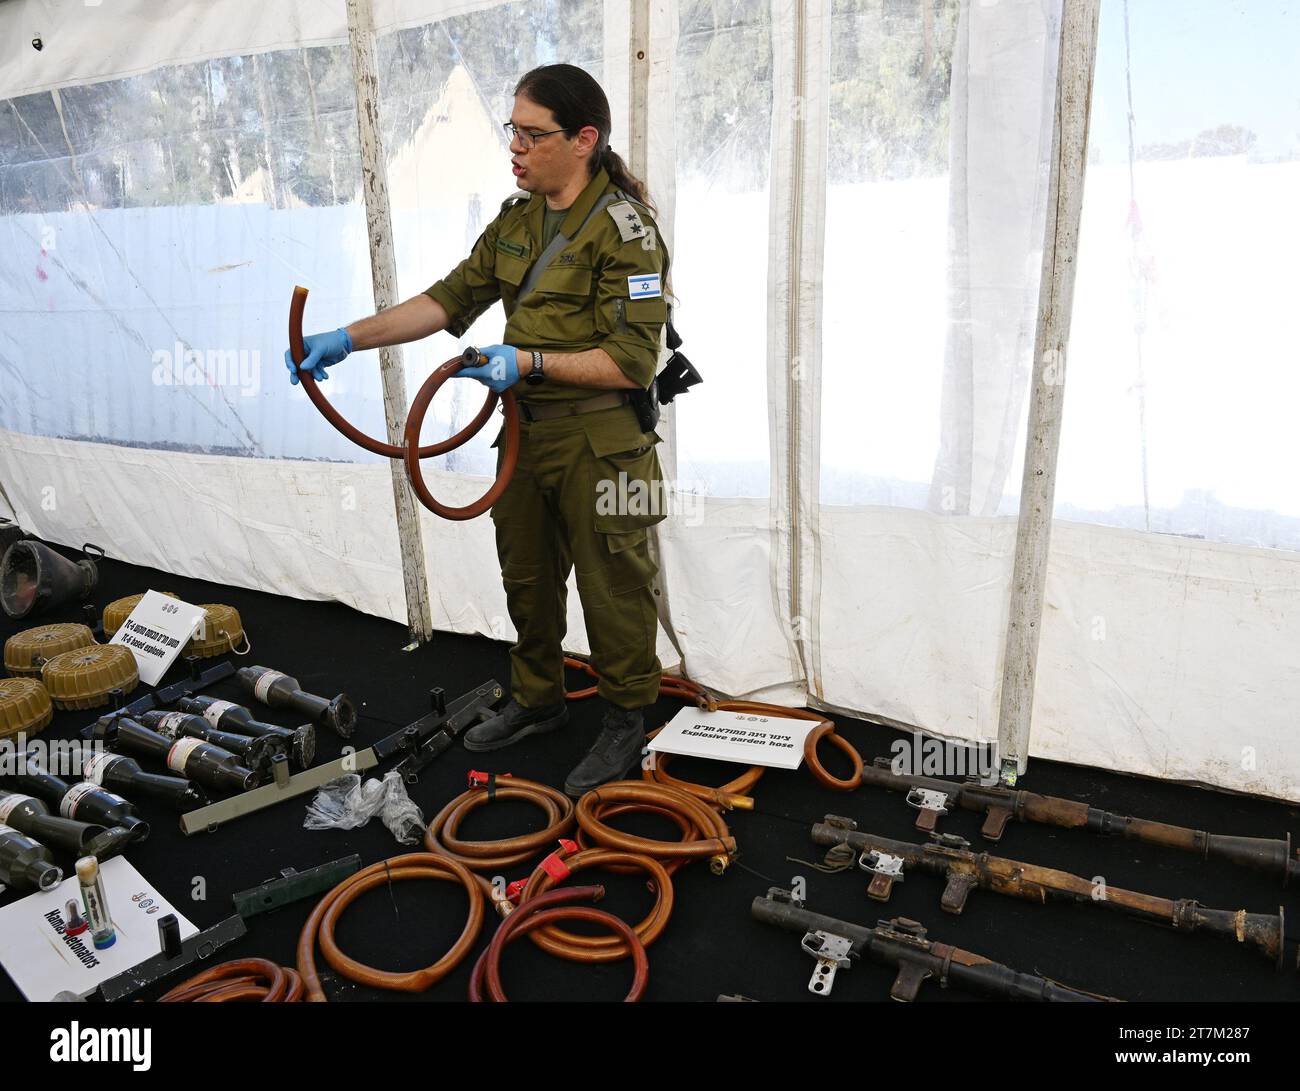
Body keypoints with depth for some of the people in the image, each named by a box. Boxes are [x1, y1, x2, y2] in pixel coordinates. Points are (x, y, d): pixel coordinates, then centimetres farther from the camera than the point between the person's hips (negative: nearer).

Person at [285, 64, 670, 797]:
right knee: (527, 577, 19)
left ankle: (627, 722, 24)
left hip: (600, 442, -8)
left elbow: (633, 361, -20)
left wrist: (529, 361, -24)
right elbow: (450, 299, 7)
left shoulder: (624, 229, -15)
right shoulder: (517, 220, 10)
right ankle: (539, 702, 39)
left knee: (612, 590, 4)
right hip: (527, 429, 8)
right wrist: (349, 339, -2)